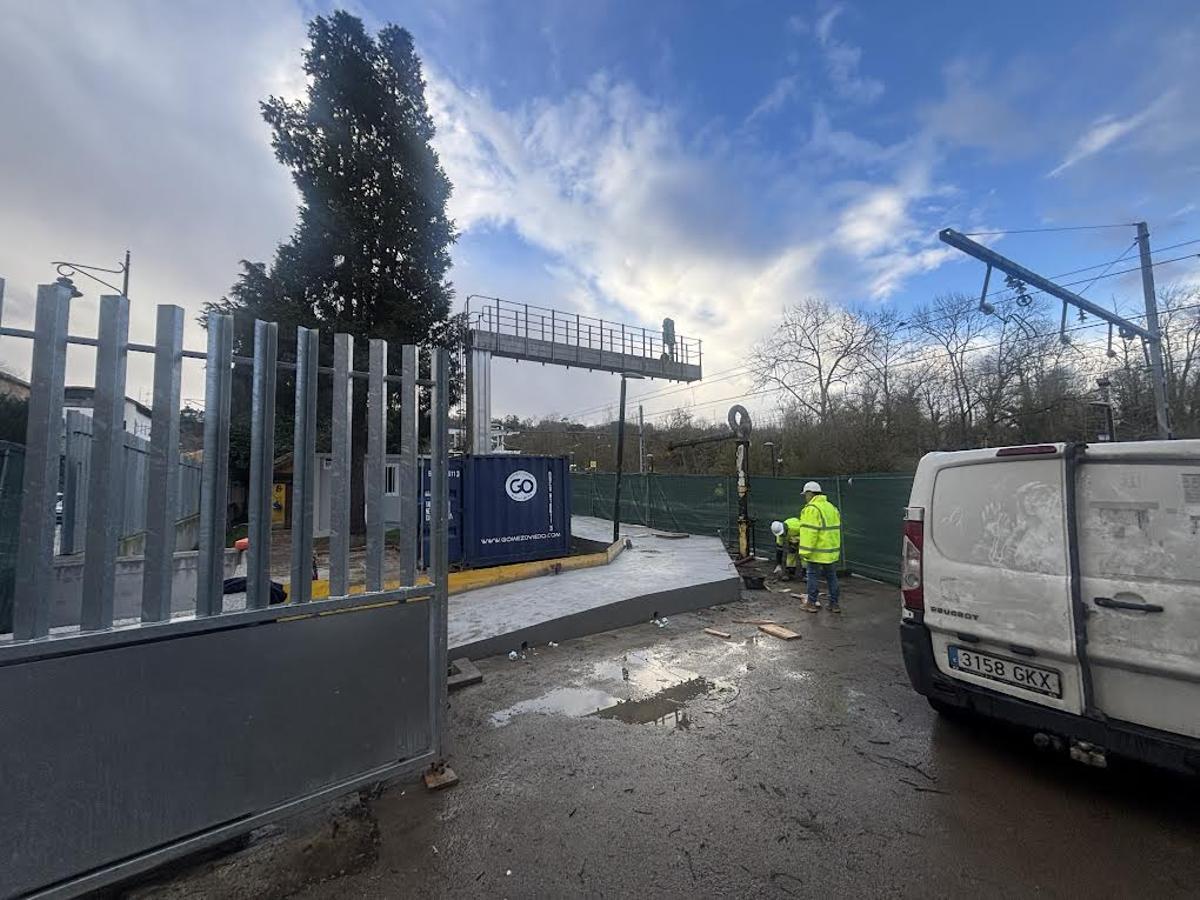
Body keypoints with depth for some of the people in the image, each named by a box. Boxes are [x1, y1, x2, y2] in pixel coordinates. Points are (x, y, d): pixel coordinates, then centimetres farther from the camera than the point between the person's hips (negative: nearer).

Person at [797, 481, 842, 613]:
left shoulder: (812, 509, -17)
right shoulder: (831, 507, 12)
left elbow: (809, 532, -22)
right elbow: (835, 529, 18)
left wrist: (804, 552, -19)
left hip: (817, 552, -8)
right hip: (831, 551, 8)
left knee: (813, 576, 4)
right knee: (831, 577, 15)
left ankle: (812, 603, 11)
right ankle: (834, 604, 21)